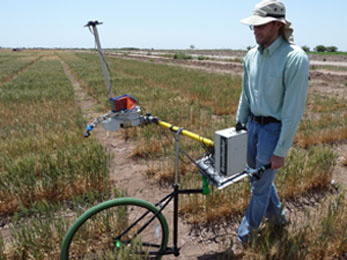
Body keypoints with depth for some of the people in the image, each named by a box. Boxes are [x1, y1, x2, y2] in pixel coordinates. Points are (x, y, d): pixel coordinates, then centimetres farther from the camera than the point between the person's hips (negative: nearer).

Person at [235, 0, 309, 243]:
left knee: (260, 184, 5)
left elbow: (294, 109, -20)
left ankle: (247, 230, 28)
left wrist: (281, 151, -18)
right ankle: (277, 214, 46)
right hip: (253, 123, 7)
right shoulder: (252, 55, 1)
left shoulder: (295, 58, -20)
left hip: (274, 128, -7)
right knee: (259, 175, 20)